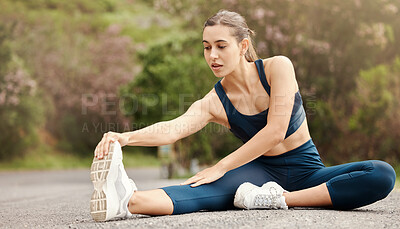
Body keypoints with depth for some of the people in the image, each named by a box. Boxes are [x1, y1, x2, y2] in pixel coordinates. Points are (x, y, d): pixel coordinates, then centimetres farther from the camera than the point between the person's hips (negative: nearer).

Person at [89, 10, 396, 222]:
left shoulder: (278, 67, -10)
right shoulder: (213, 103, -5)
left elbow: (275, 131, -20)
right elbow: (173, 128, -26)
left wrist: (220, 167, -24)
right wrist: (126, 137, -47)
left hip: (307, 172, 1)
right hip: (262, 172, 0)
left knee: (382, 174, -27)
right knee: (214, 189, -34)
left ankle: (283, 199, -38)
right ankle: (128, 200, -62)